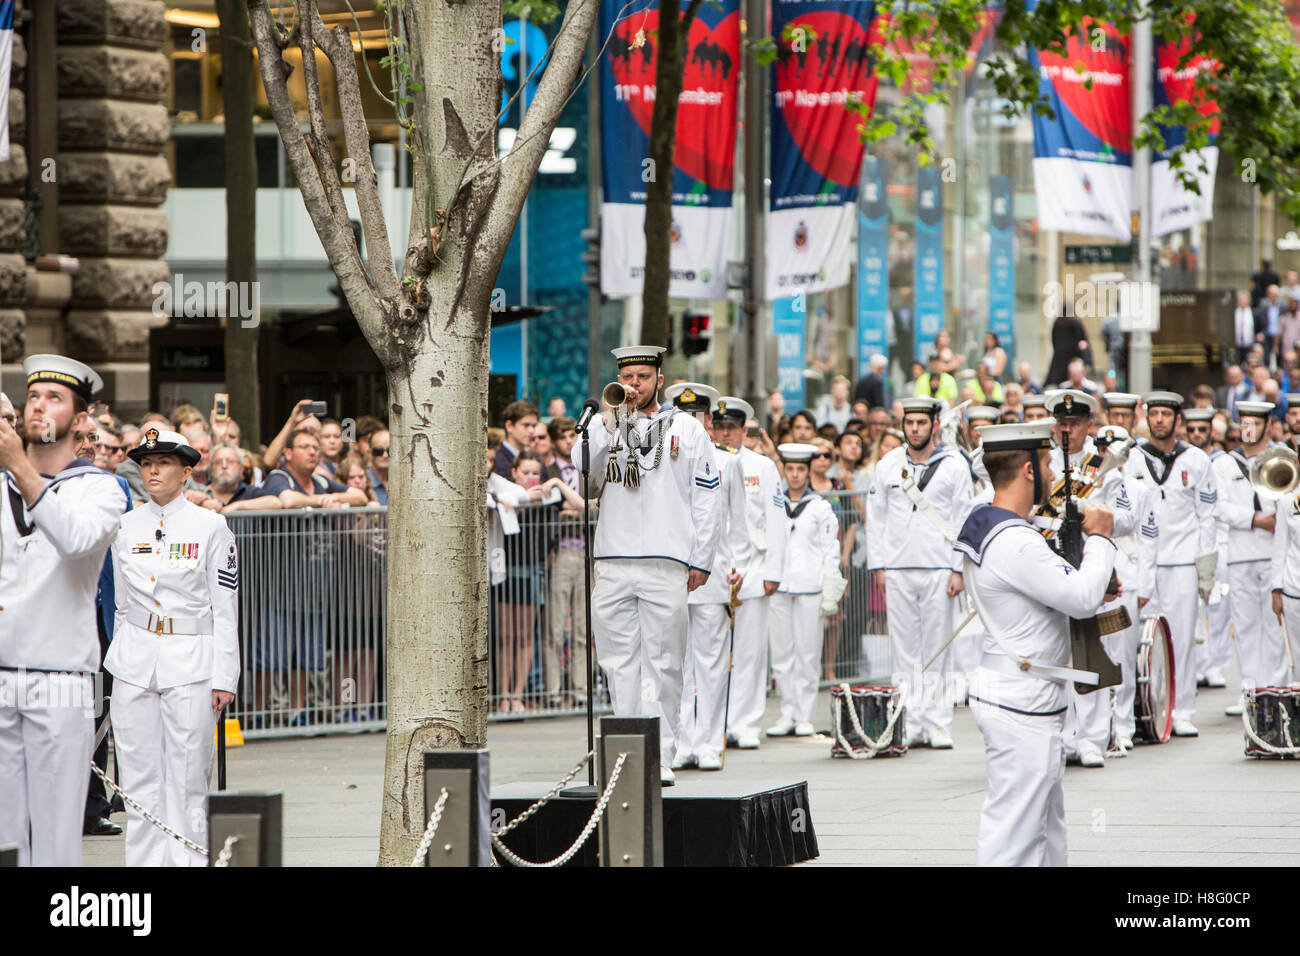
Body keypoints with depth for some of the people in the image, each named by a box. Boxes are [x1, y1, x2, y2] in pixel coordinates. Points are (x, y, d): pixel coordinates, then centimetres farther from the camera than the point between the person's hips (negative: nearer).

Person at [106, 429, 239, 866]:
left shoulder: (210, 526, -1)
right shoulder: (126, 526, 9)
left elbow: (225, 607, -1)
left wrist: (224, 677, -5)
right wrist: (119, 660, 14)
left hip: (190, 662, -3)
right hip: (135, 661, 3)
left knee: (186, 776, -3)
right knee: (139, 773, 2)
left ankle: (188, 861, 2)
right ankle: (145, 862, 7)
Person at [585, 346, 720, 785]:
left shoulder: (687, 429, 11)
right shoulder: (607, 426, 15)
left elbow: (706, 498, 9)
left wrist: (701, 560, 3)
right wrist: (610, 418, -9)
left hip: (666, 564, -2)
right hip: (613, 563, 2)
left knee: (661, 665, -4)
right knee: (619, 662, 0)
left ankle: (659, 757, -2)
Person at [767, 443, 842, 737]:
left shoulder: (821, 507, 5)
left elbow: (831, 551, 4)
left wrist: (830, 593, -2)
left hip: (809, 588, -2)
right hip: (778, 587, 2)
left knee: (807, 652, -2)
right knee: (781, 651, 0)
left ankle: (804, 716, 4)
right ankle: (788, 714, 7)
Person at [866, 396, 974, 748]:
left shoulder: (954, 465, 3)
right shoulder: (888, 465, 9)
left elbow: (962, 520, 1)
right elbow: (876, 517, 12)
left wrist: (958, 569, -5)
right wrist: (878, 565, 5)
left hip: (938, 569, -2)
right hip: (897, 570, 2)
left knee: (937, 652, -1)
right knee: (904, 651, 2)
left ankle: (938, 726, 1)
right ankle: (910, 726, 4)